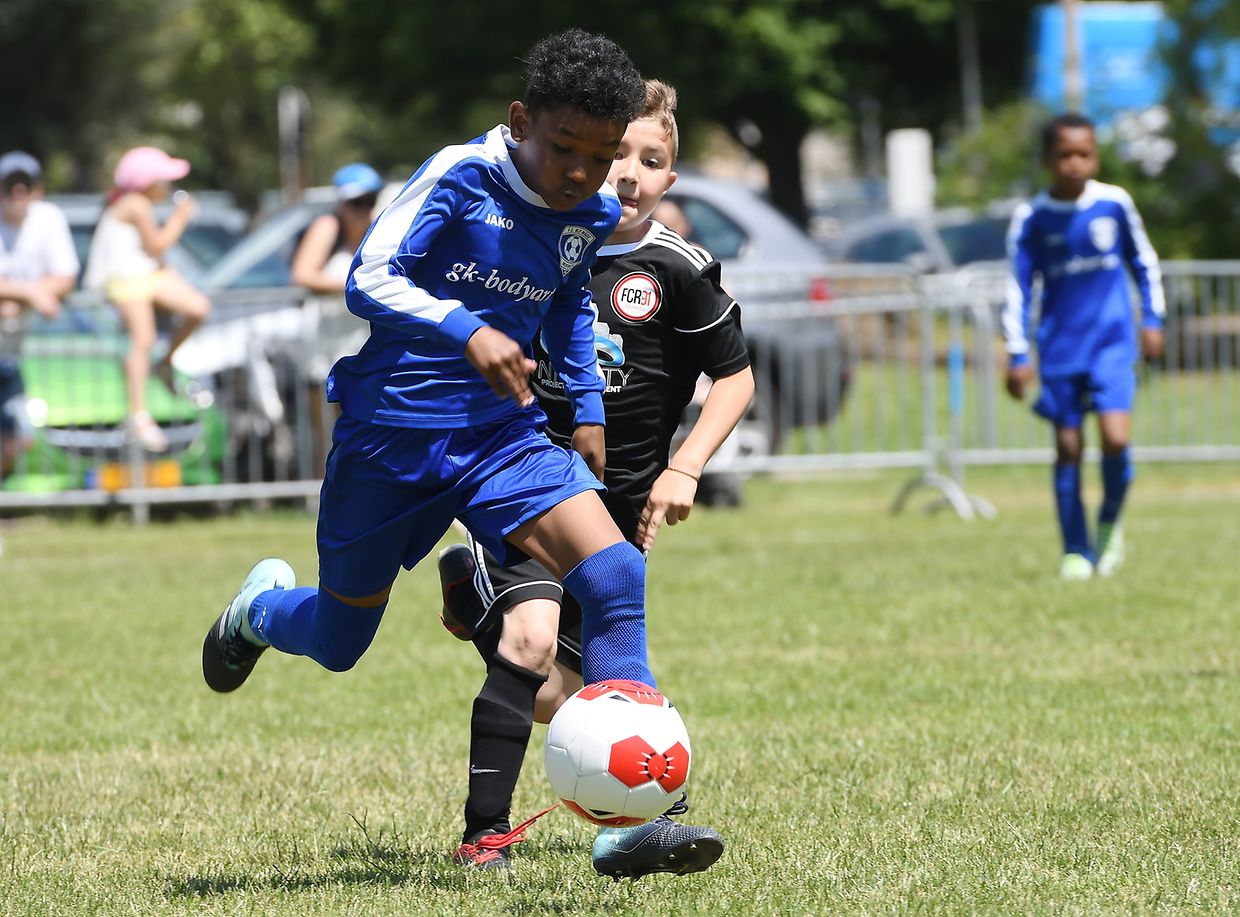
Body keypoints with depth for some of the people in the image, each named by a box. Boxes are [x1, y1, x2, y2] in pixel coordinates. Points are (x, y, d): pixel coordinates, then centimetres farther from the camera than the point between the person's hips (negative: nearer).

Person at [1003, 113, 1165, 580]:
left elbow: (1144, 262, 12)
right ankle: (1076, 552, 14)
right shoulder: (1032, 218, -4)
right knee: (1068, 448, 3)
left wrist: (1152, 319, 10)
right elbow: (1018, 288, 0)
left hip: (1112, 340, 0)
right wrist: (1018, 355, -3)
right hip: (1060, 346, 1)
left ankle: (1110, 523, 10)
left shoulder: (1115, 203, -2)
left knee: (1116, 438, -16)